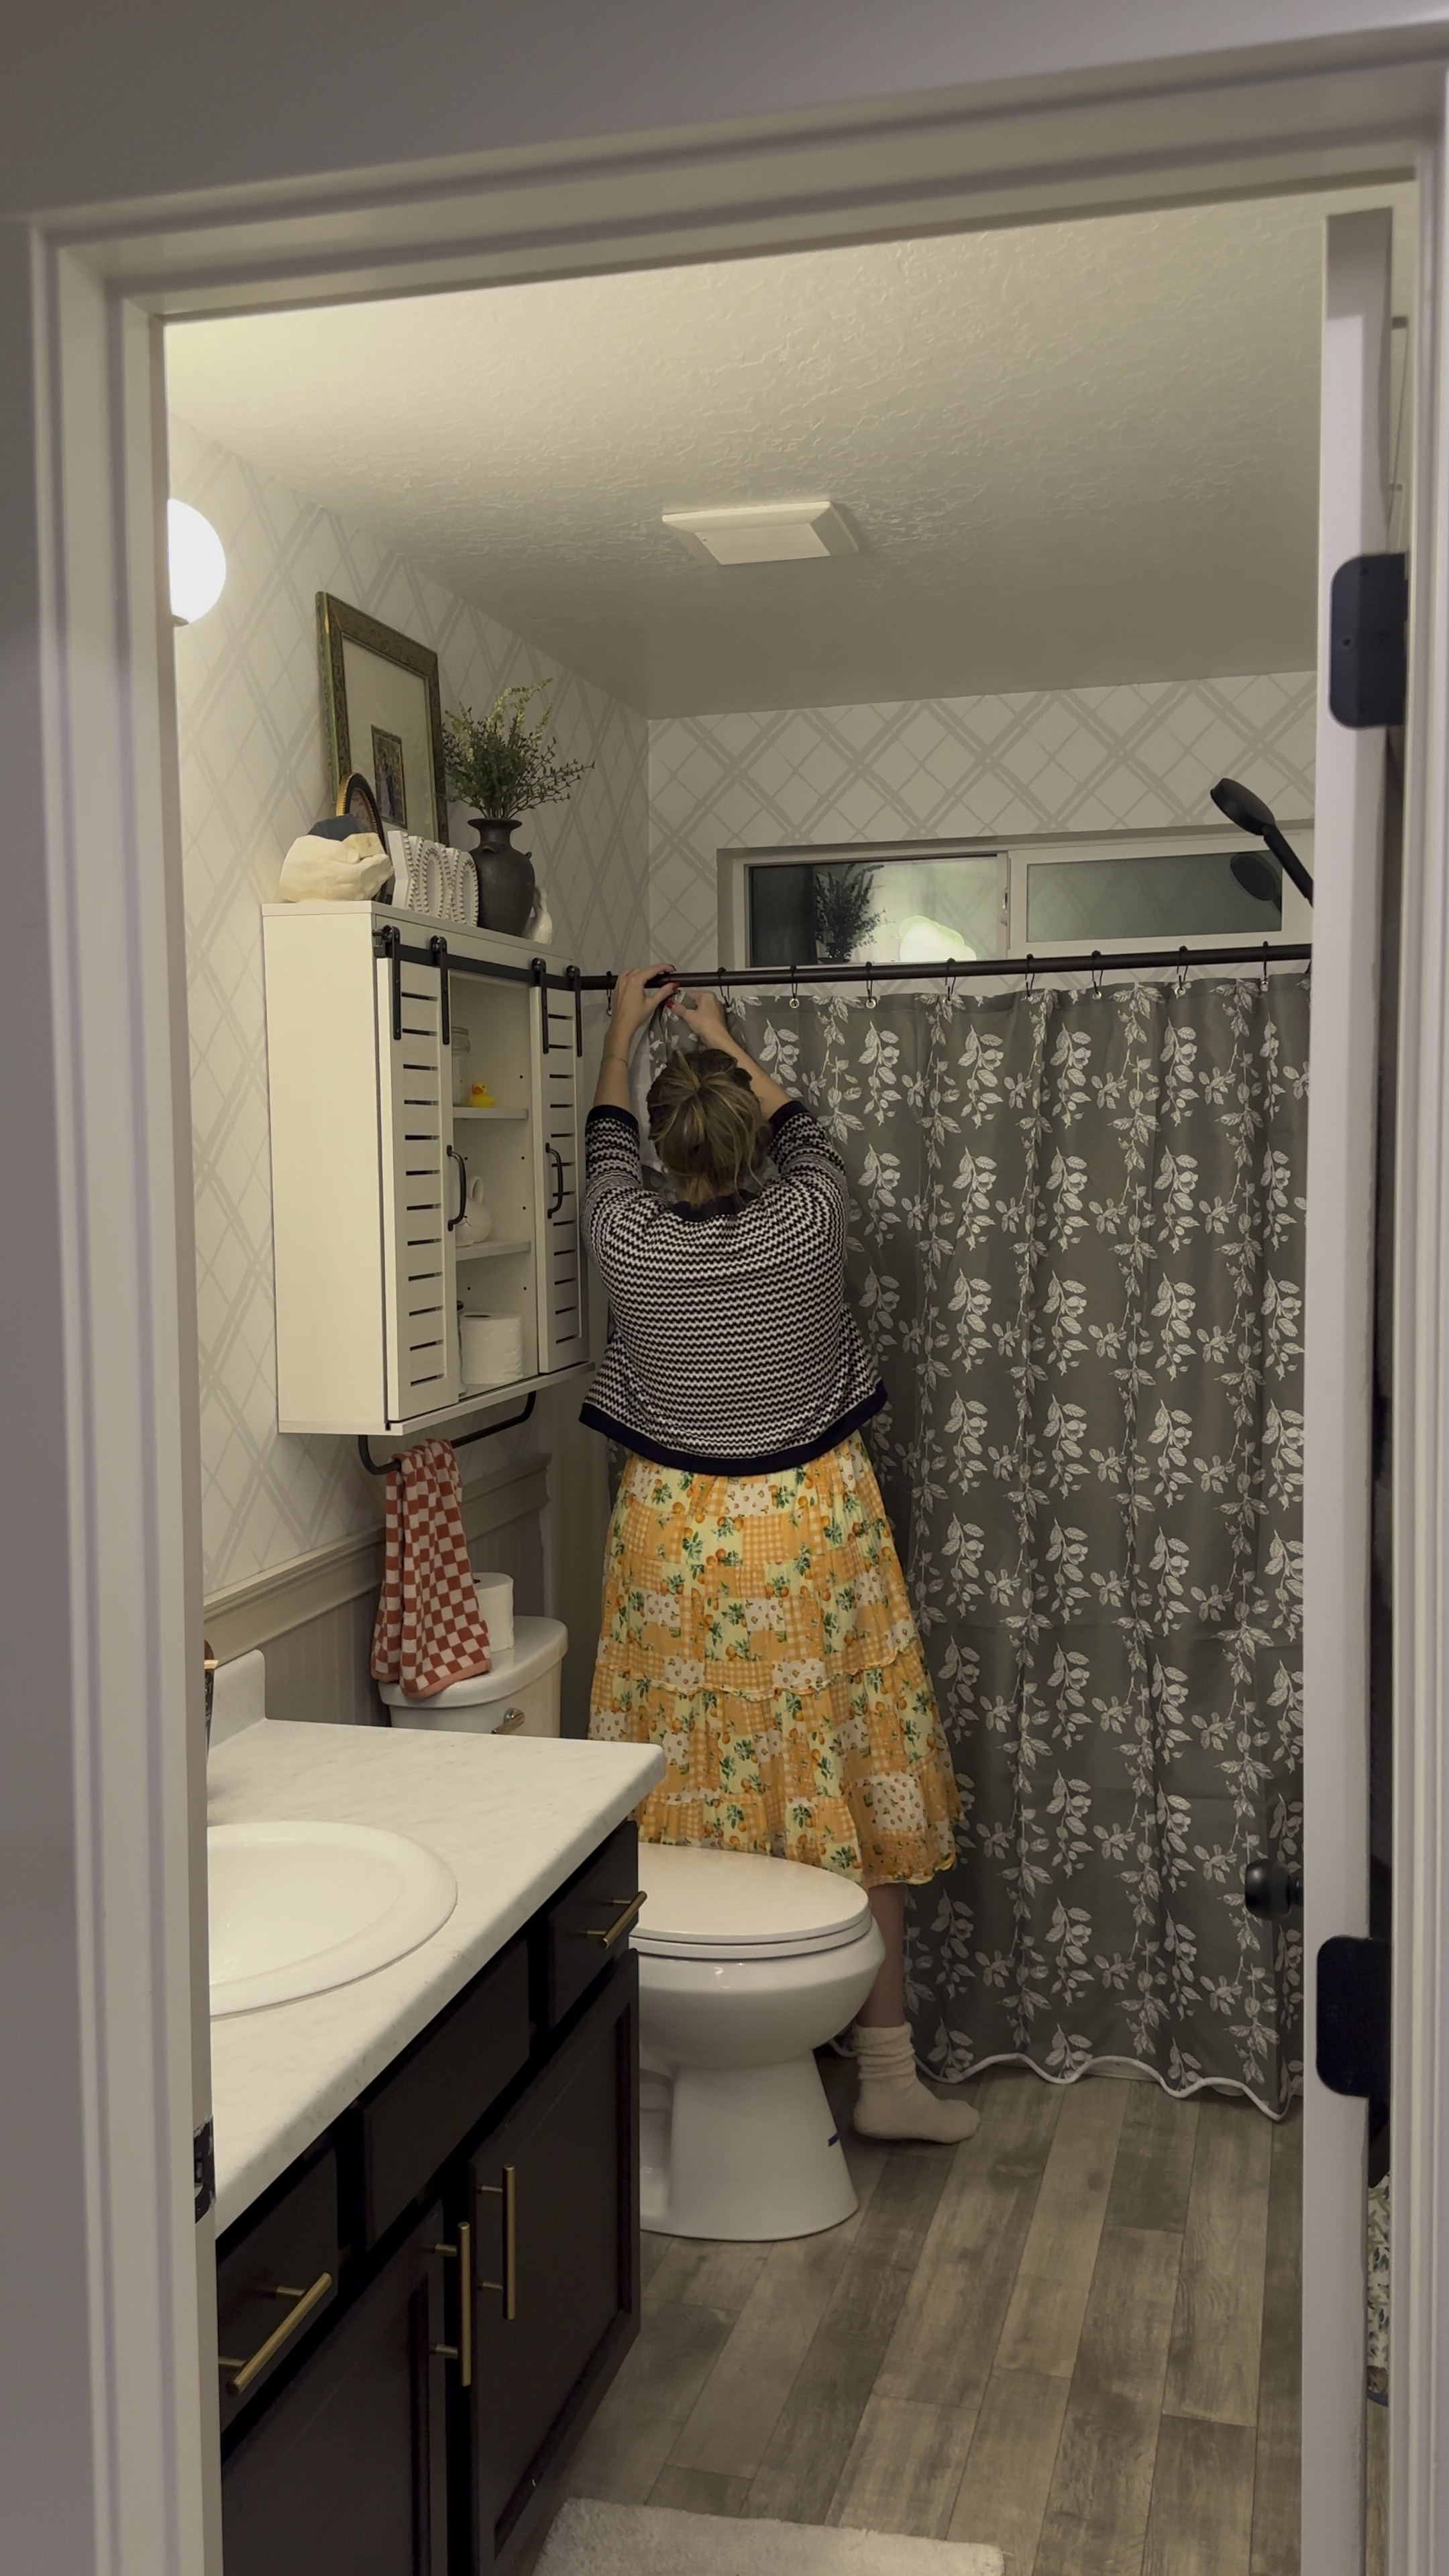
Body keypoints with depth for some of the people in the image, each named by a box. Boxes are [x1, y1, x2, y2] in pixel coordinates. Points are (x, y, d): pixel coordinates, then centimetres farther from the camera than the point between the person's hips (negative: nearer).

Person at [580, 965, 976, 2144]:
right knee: (851, 1789, 8)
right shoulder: (808, 1226, -11)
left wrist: (626, 1027, 28)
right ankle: (887, 2070, 15)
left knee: (689, 1787, 10)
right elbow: (805, 1130, 11)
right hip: (815, 1530, 0)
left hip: (676, 1538, 1)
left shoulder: (632, 1242, -10)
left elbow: (606, 1146, 12)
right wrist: (726, 1042, 26)